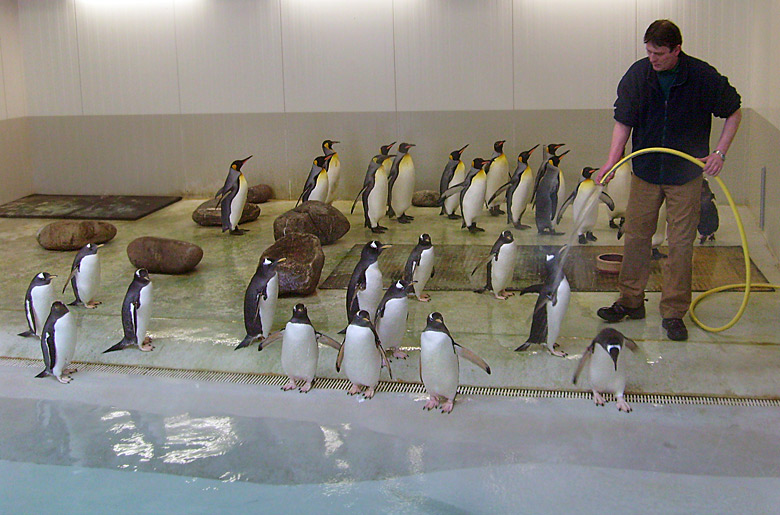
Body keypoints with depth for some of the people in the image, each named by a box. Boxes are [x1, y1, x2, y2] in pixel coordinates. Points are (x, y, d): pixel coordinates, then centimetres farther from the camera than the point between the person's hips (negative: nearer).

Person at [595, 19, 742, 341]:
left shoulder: (703, 77, -13)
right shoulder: (638, 74, -7)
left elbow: (734, 112, 1)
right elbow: (623, 121, -2)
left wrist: (720, 152, -10)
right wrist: (612, 161, -14)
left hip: (686, 174, -2)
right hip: (645, 172, 2)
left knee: (681, 244, 0)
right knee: (636, 236, 8)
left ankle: (674, 312, 11)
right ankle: (631, 302, 23)